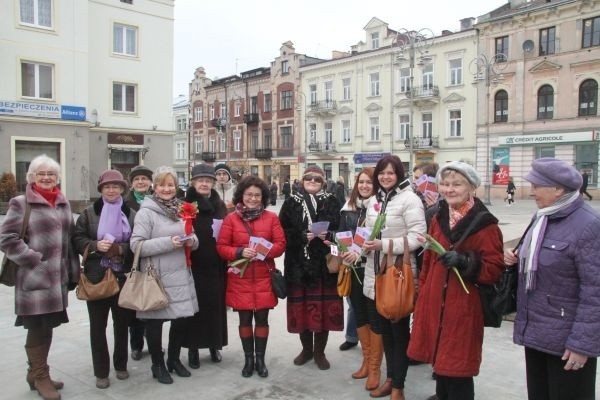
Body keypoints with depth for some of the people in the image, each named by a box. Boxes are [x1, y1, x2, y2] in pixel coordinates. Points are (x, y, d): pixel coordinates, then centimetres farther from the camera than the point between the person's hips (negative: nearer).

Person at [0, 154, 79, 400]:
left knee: (47, 327, 15)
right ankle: (40, 377, 20)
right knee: (38, 328, 3)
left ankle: (37, 374, 31)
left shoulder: (63, 203, 13)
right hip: (34, 277, -6)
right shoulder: (20, 203, -5)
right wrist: (33, 259, -14)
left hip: (58, 277, 6)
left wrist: (72, 272, 12)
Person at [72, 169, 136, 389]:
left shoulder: (132, 214, 3)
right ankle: (101, 371, 18)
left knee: (122, 322, 11)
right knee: (97, 325, 5)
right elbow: (77, 239, 0)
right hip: (96, 277, 0)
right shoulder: (89, 213, 2)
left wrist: (121, 249, -17)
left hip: (123, 277, 1)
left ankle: (121, 365, 29)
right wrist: (95, 245, -18)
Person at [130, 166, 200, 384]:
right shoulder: (146, 212, -8)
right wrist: (168, 243, -23)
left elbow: (192, 240, 18)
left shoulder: (181, 209, 11)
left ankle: (174, 359, 33)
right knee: (155, 321, 7)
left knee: (182, 319, 11)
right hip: (156, 277, -5)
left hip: (181, 276, 5)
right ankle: (158, 365, 27)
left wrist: (192, 240, -6)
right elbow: (136, 245, -16)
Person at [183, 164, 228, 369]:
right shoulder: (185, 204, -1)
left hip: (215, 266, 3)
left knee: (215, 305, 8)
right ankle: (193, 348, 18)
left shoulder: (219, 206, 9)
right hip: (192, 265, -2)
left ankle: (214, 345, 24)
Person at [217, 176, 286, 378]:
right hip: (240, 279, 0)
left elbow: (281, 244, 0)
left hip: (264, 278, 0)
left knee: (262, 319, 6)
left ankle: (260, 359, 22)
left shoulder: (271, 217, 3)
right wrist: (240, 252, -18)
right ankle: (248, 359, 24)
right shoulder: (231, 219, 0)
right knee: (245, 319, 9)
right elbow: (221, 247, -1)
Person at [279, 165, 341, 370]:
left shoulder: (331, 202, 6)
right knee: (302, 306, 7)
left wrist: (327, 234, -19)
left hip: (323, 262, 0)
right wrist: (303, 237, -15)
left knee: (323, 307, 3)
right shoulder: (291, 203, 6)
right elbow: (284, 232, -1)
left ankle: (319, 352, 21)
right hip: (298, 263, 0)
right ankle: (306, 349, 27)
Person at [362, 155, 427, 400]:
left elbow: (417, 237, -18)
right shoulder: (375, 200, 11)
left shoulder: (409, 199, -11)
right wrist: (366, 244, -1)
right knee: (383, 328, 16)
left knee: (400, 330, 6)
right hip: (376, 273, 7)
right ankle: (390, 377, 32)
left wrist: (384, 244, -24)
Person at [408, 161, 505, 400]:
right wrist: (423, 294, 14)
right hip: (434, 305, 6)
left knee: (457, 368, 3)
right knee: (439, 361, 15)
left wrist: (465, 261, -25)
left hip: (464, 309, -5)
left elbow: (495, 270, -10)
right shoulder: (438, 219, 9)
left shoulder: (485, 224, -9)